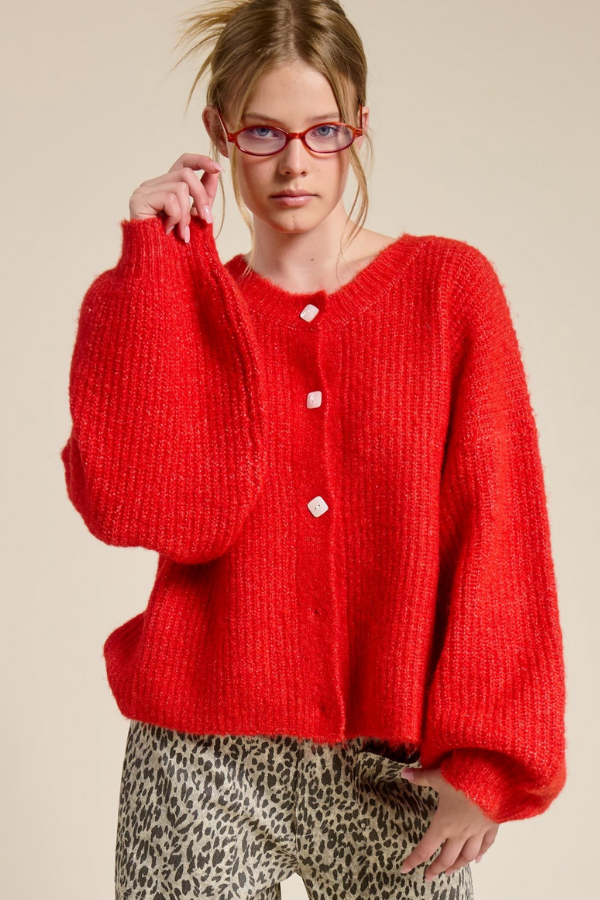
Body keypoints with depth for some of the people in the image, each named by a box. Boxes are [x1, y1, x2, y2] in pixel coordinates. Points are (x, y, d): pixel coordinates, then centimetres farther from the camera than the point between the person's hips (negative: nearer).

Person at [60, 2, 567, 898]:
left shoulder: (450, 284, -1)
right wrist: (154, 265, -11)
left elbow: (497, 531, -4)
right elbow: (145, 507, -14)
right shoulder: (178, 308, 4)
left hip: (398, 761, 0)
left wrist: (486, 757, -9)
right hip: (207, 758, 1)